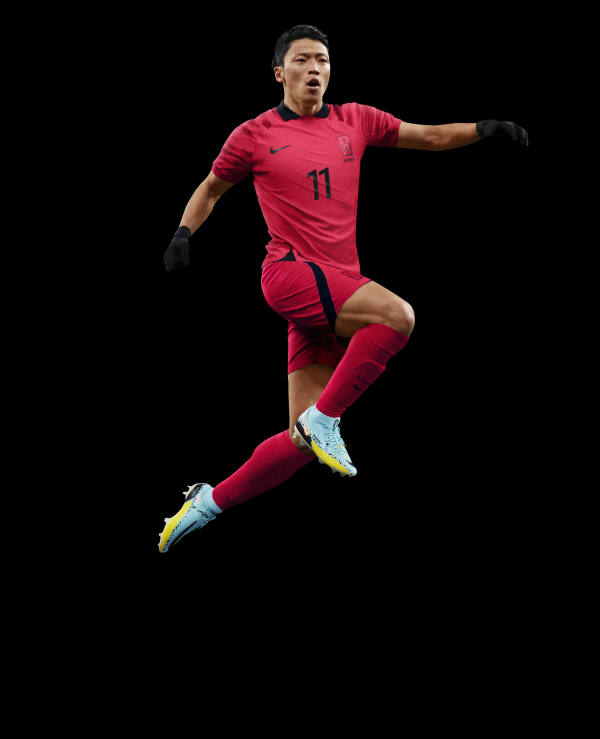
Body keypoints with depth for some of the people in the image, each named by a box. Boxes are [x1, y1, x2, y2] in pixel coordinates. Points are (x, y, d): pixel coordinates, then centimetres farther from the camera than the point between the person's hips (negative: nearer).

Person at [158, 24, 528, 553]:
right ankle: (324, 418, -19)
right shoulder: (255, 136, 5)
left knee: (303, 442, 1)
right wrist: (184, 231, 3)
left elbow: (429, 137, 18)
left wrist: (483, 128, 2)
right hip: (290, 272, -5)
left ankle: (210, 501, 15)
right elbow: (211, 188, 20)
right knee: (399, 315, -30)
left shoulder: (355, 121, 14)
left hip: (336, 288, 5)